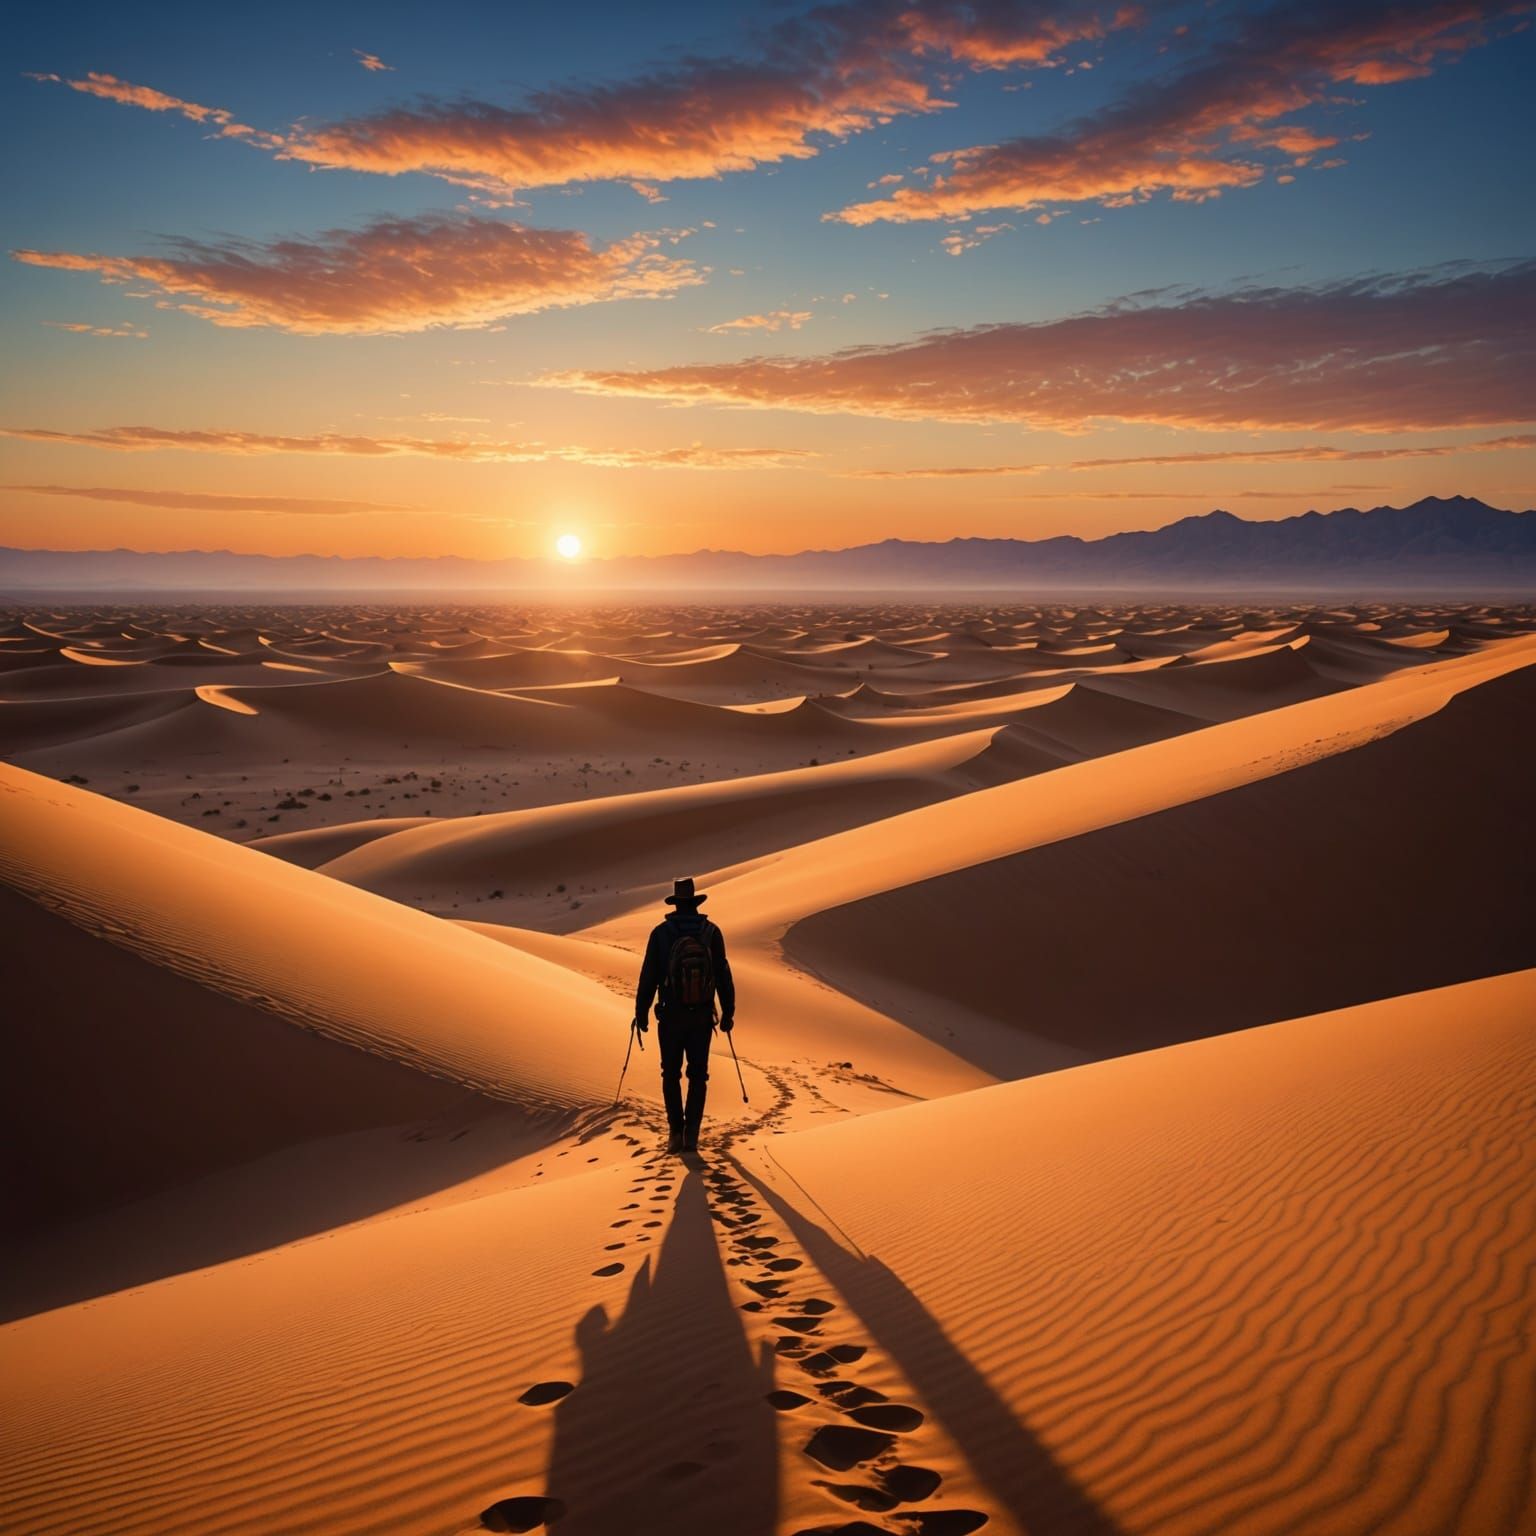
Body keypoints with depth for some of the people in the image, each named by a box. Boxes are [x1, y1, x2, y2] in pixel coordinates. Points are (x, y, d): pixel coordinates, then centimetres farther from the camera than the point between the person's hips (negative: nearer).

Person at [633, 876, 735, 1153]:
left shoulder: (661, 933, -7)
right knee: (698, 1075, 12)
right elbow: (723, 976, -1)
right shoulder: (712, 932, -4)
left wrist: (641, 1012, 4)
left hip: (671, 1016, -1)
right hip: (702, 1016, 1)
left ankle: (676, 1132, 7)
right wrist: (728, 1012, 8)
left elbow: (649, 976, -5)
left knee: (671, 1075, 13)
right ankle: (692, 1134, 5)